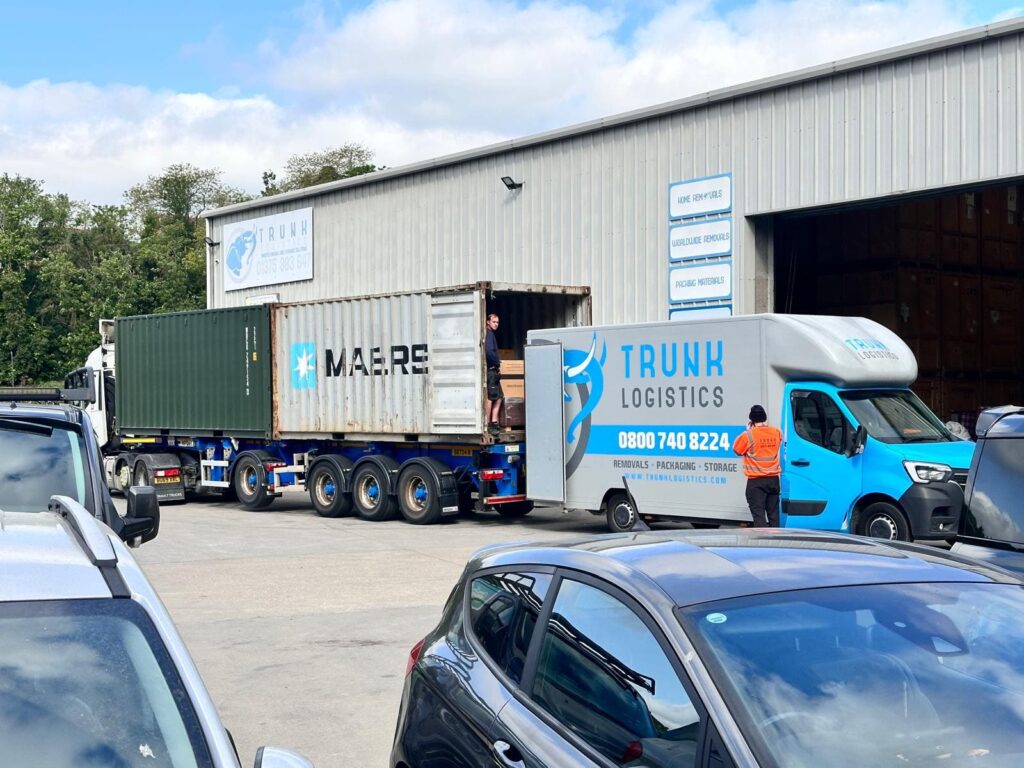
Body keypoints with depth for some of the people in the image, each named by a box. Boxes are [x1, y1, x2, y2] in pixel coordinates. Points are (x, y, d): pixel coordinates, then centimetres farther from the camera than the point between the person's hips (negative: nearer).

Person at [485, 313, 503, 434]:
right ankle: (488, 424, -6)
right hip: (490, 370, -10)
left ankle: (494, 422, 11)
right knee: (490, 397, -8)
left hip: (493, 370, 10)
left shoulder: (491, 334, 20)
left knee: (499, 396, 11)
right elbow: (489, 351, -23)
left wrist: (497, 364, 11)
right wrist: (497, 364, -11)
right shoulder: (488, 334, -11)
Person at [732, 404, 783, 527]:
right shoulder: (777, 432, -1)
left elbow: (737, 450, -1)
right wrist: (765, 426, 16)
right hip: (773, 480, 5)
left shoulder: (748, 435, -15)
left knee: (758, 514, -4)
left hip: (756, 482, -5)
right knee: (773, 513, 14)